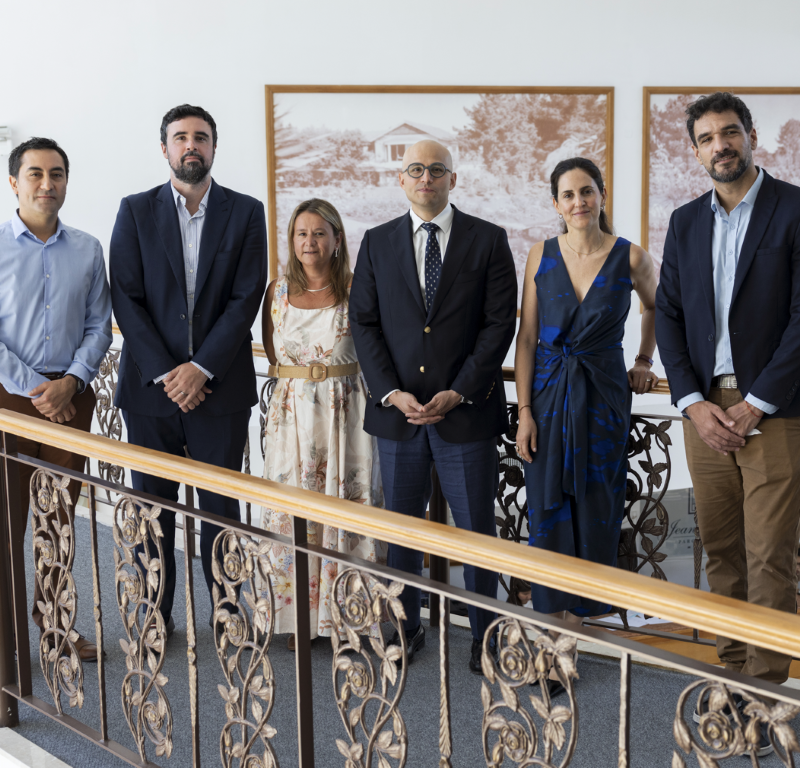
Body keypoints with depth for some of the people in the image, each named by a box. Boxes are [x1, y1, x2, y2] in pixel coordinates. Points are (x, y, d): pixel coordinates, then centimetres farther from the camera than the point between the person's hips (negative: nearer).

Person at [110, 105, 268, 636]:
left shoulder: (245, 213, 4)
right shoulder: (136, 211, 5)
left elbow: (247, 298, -4)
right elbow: (126, 298, -2)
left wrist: (202, 368, -13)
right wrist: (164, 373, -11)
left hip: (220, 387, -1)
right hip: (150, 387, 1)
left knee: (221, 506, 5)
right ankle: (155, 616, 20)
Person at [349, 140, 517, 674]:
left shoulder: (488, 241, 2)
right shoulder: (377, 243, 9)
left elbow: (500, 323, -4)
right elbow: (364, 323, 5)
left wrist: (458, 393, -12)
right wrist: (390, 392, -8)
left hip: (467, 409, -2)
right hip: (398, 409, 2)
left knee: (476, 528, 4)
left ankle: (484, 634, 17)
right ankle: (407, 628, 25)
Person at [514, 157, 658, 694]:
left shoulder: (630, 258, -2)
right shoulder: (542, 256, 1)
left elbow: (658, 306, 19)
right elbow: (526, 338, 0)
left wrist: (645, 360, 15)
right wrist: (525, 412, -5)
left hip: (604, 394, -1)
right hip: (548, 393, 1)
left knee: (596, 514, 5)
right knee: (550, 515, 2)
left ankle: (590, 615, 24)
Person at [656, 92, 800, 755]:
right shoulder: (686, 222, 12)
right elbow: (668, 315, 10)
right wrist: (694, 402, -3)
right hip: (706, 409, 5)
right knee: (721, 550, 10)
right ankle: (732, 673, 21)